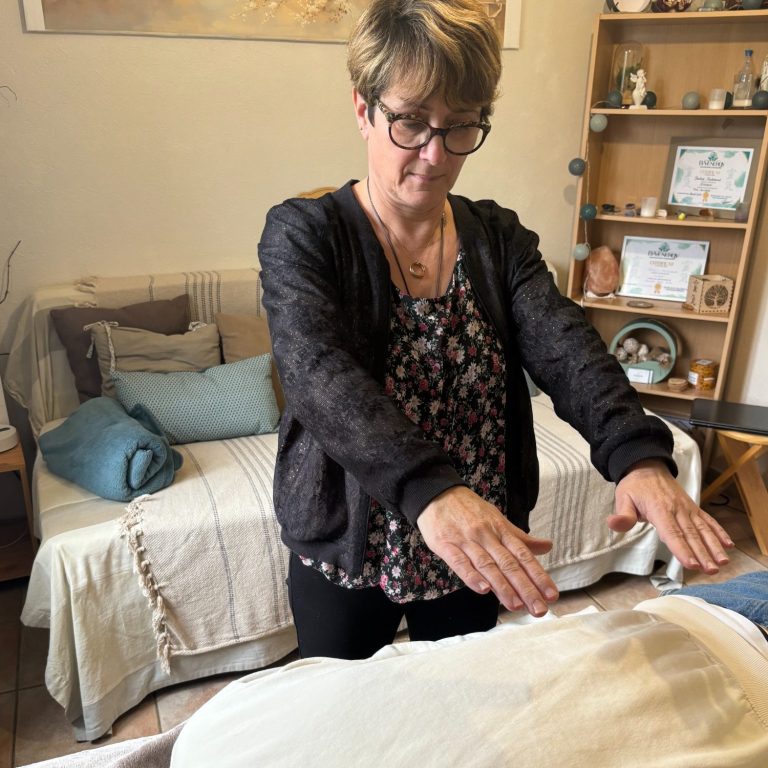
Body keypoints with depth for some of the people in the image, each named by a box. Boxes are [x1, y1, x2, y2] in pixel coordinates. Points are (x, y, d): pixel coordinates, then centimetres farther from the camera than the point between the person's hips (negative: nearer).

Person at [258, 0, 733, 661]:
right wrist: (429, 489, -49)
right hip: (347, 552, -2)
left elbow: (565, 349, -18)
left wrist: (639, 455, -37)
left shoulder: (499, 238, -3)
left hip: (480, 553, 3)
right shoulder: (301, 234, -15)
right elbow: (319, 373, -32)